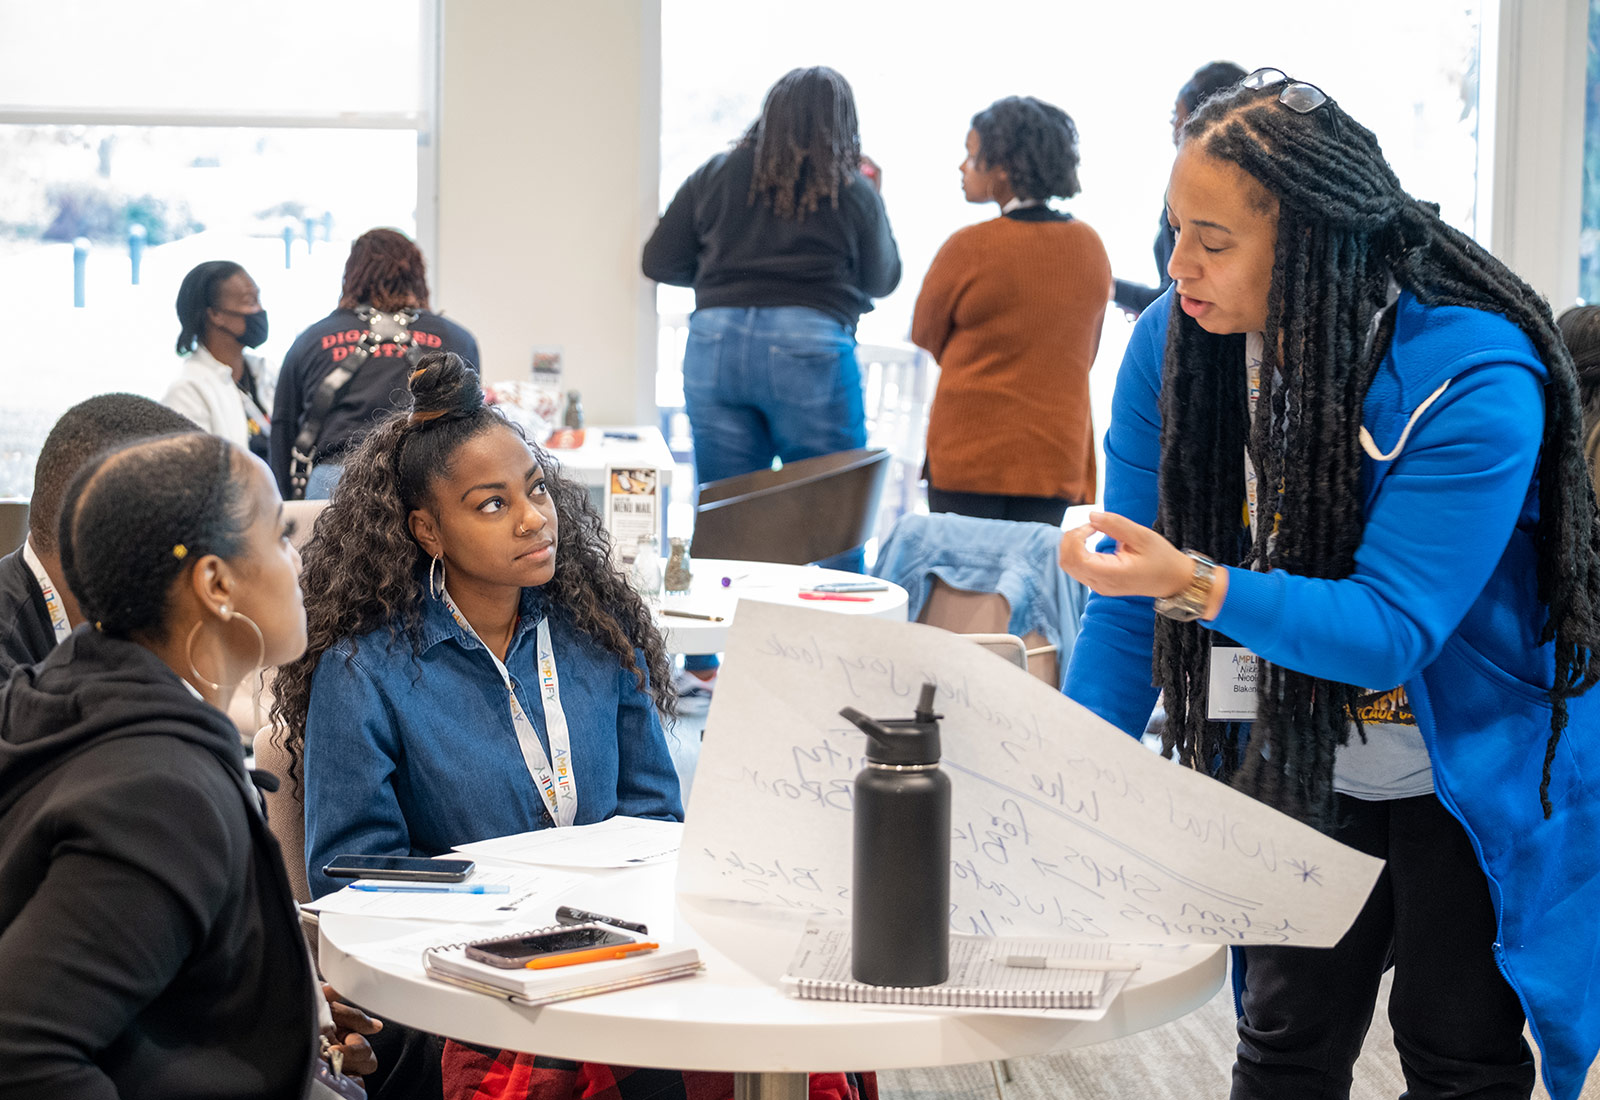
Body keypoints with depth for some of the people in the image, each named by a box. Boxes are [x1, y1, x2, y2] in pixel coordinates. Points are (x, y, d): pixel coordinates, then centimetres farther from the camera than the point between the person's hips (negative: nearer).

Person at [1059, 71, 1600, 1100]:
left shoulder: (1475, 382, -29)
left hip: (1473, 780, -4)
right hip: (1303, 775, 5)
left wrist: (1201, 588, -44)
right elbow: (1131, 604, -9)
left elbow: (1391, 628, -30)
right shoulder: (1175, 342, -13)